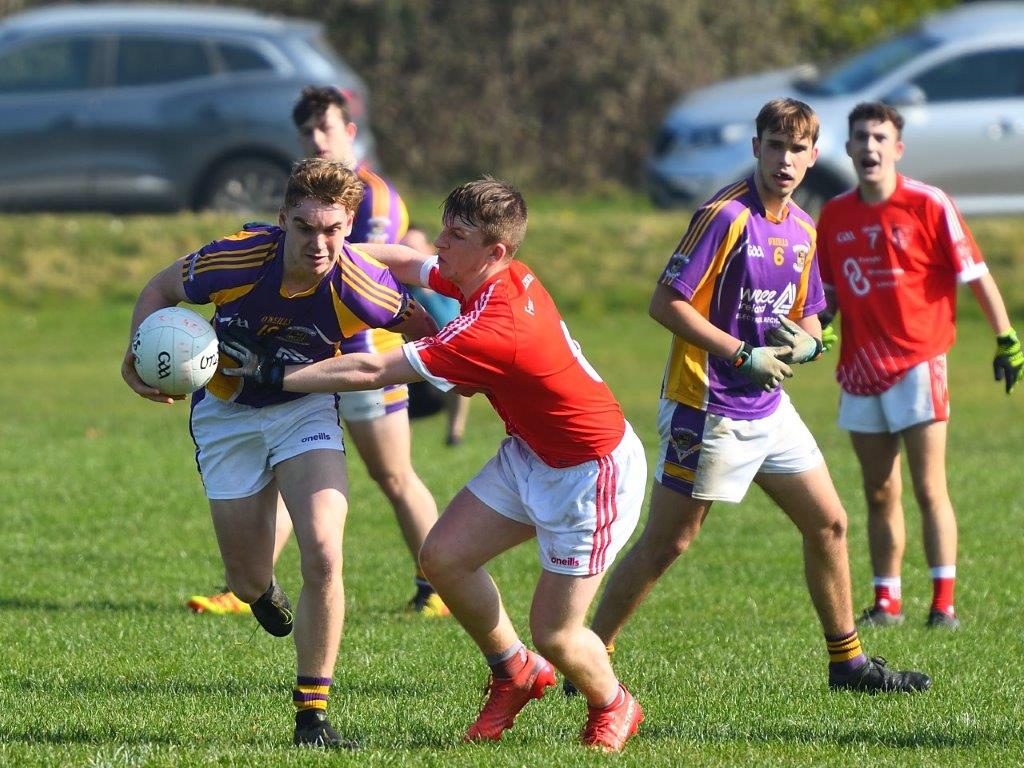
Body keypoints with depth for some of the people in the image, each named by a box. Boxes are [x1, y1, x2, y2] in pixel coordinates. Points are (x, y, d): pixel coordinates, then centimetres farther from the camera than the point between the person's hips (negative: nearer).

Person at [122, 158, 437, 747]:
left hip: (306, 409, -1)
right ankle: (264, 588, 51)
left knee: (322, 555, -20)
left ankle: (312, 712, -6)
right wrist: (139, 356, -22)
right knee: (248, 580, 7)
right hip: (228, 413, 1)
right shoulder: (234, 260, -27)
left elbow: (426, 330, -7)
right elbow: (161, 290, -6)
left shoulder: (362, 289, -27)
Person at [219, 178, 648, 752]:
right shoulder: (504, 276, -7)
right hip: (531, 452, 9)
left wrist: (273, 374, -22)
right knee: (443, 557, -1)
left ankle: (613, 709, 28)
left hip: (592, 469, -9)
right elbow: (408, 262, 16)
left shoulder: (493, 330, -34)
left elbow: (371, 372, -30)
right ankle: (517, 672, 22)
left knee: (554, 633, -4)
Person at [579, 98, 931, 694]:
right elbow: (666, 303, -18)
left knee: (828, 523, 10)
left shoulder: (803, 229, 10)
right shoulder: (726, 216, -15)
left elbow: (808, 317, 20)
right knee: (667, 543, -5)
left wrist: (806, 342, -4)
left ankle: (847, 662, 22)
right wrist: (743, 355, -20)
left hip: (770, 409, 8)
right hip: (708, 411, -8)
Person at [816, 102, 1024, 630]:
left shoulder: (928, 205, -7)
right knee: (879, 494, 9)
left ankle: (943, 603, -8)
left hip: (917, 363, -5)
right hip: (860, 369, 5)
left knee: (929, 490, -8)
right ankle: (887, 602, 15)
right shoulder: (834, 215, 7)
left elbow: (975, 275, -3)